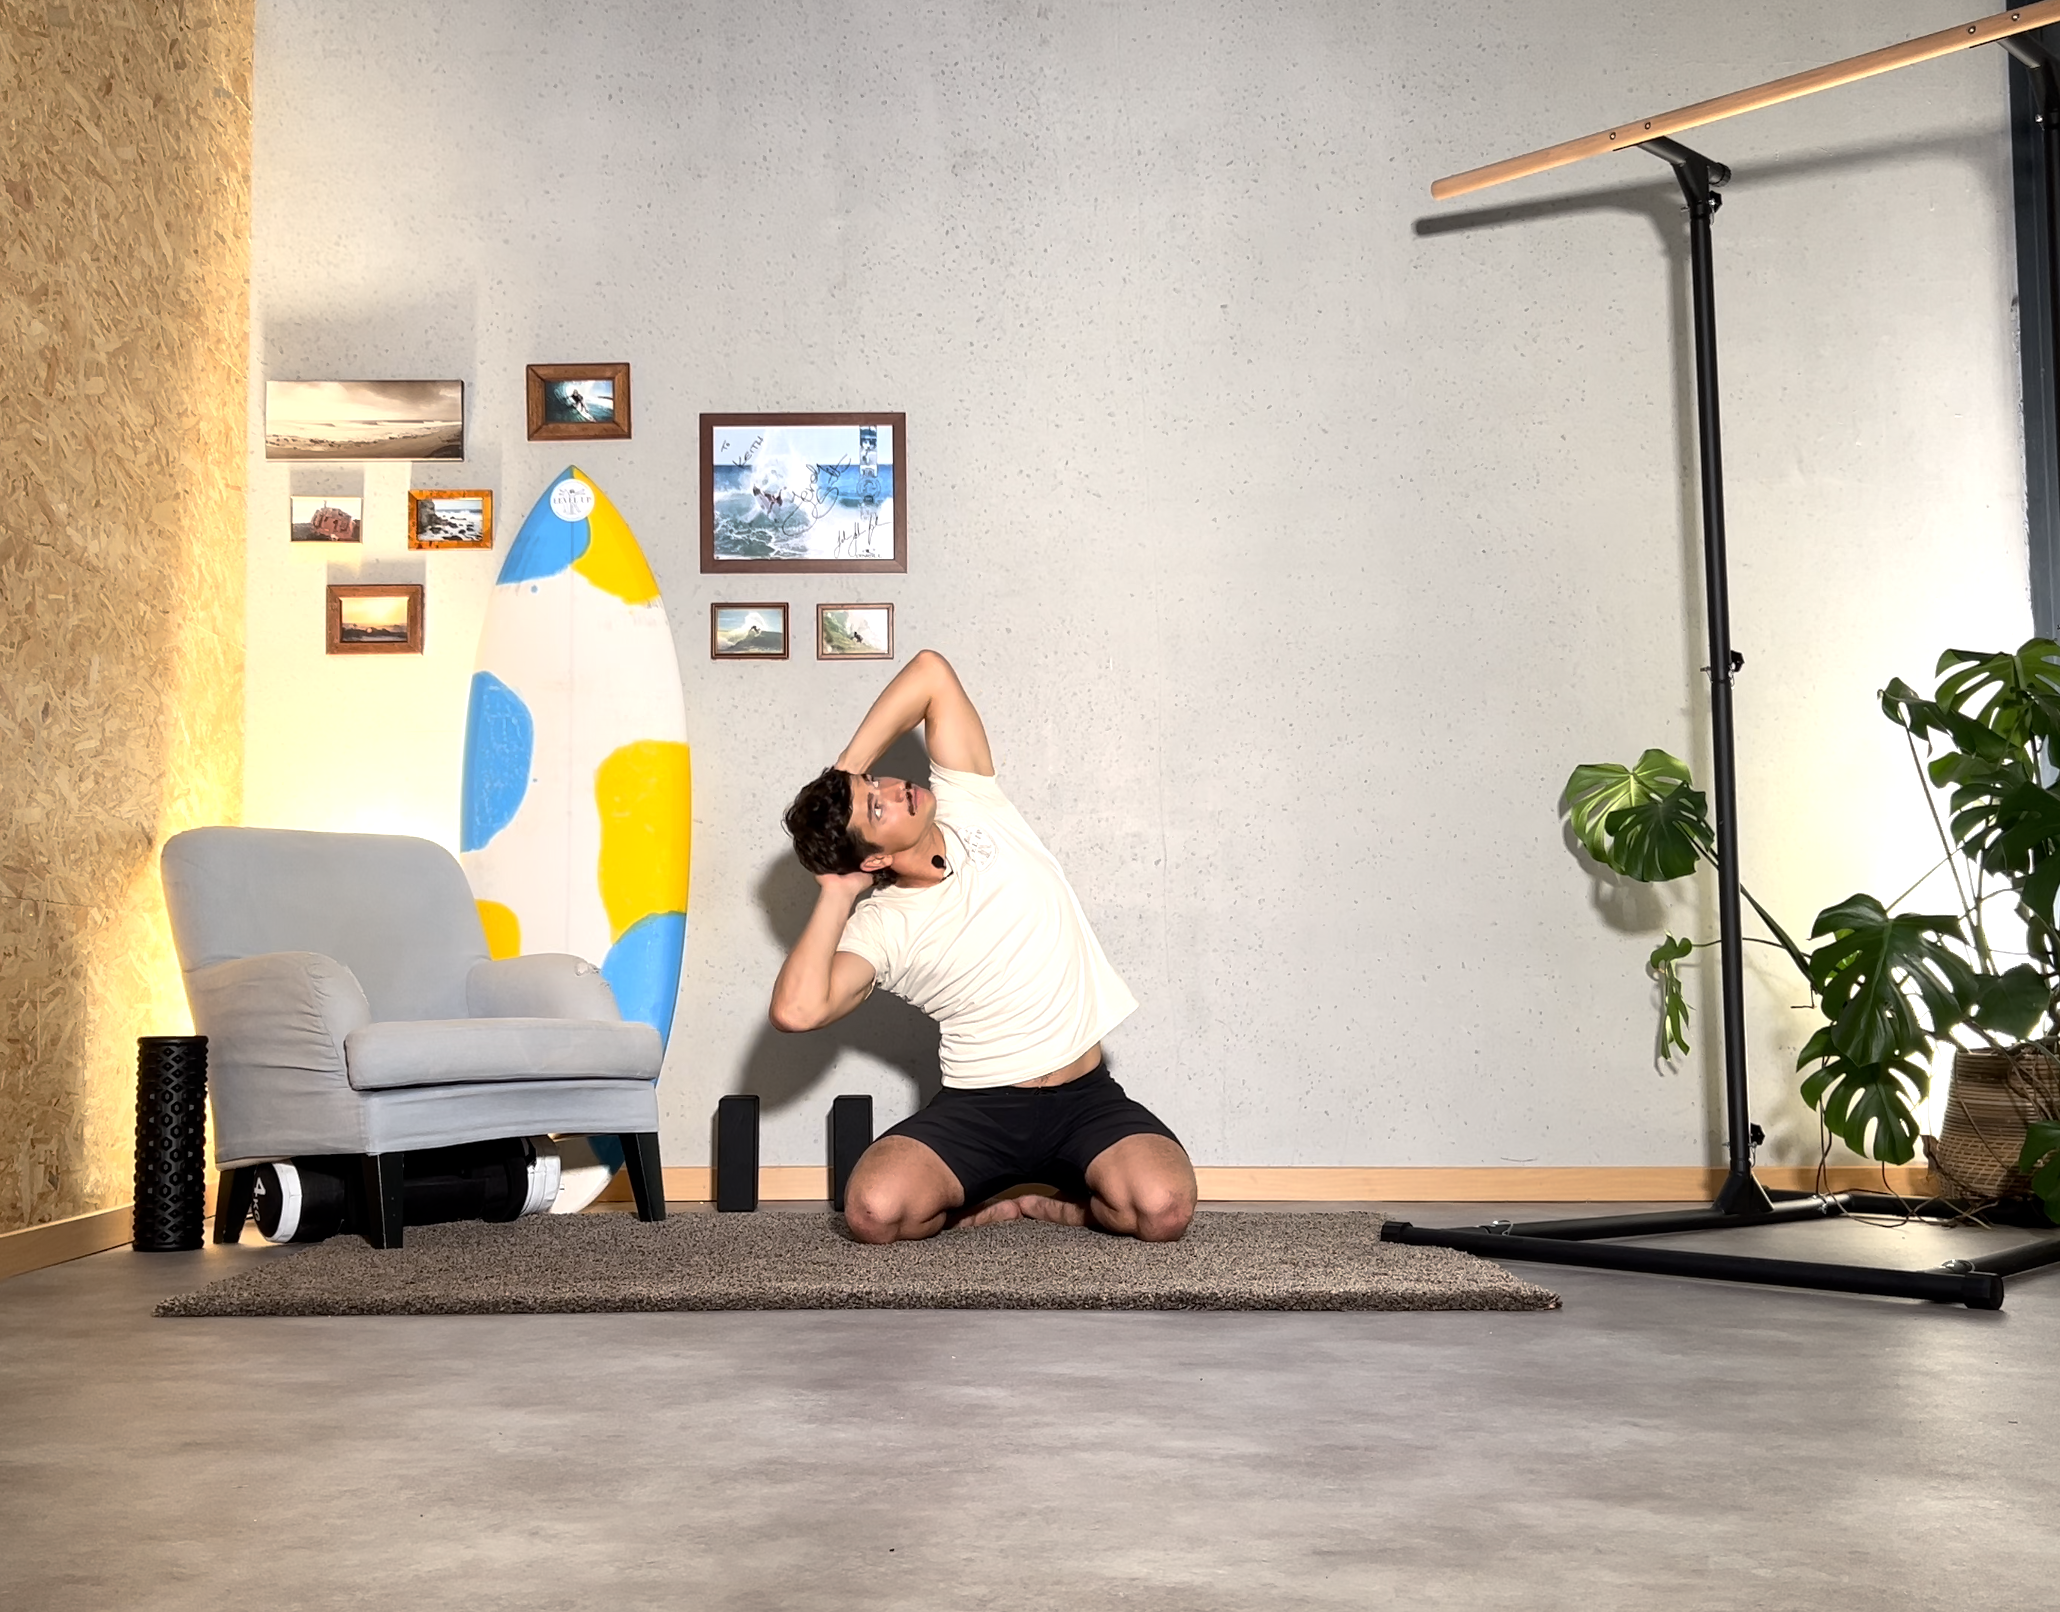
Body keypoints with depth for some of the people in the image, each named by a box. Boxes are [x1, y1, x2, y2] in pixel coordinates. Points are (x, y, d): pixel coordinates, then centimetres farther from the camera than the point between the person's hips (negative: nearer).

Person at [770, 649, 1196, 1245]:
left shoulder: (970, 808, 0)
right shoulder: (880, 928, -8)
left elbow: (931, 671, -5)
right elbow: (797, 1010, -26)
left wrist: (846, 771, -3)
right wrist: (835, 895, -14)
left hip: (1085, 1100, 1)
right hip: (977, 1108, -1)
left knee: (1163, 1209, -27)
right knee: (874, 1211, -28)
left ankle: (1059, 1203, 6)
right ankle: (985, 1204, 5)